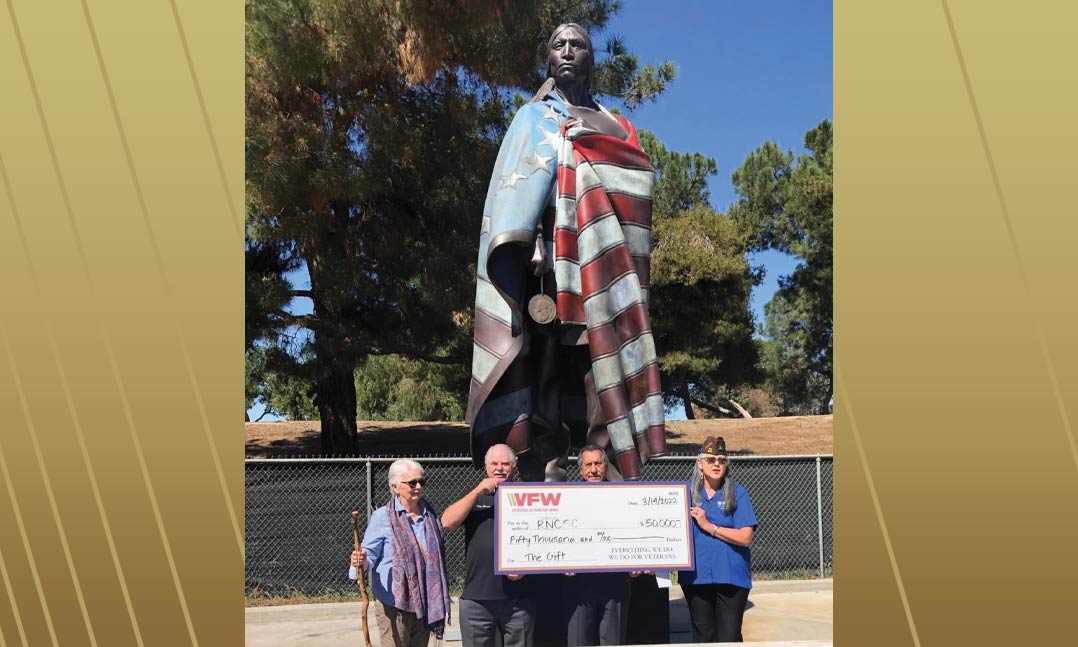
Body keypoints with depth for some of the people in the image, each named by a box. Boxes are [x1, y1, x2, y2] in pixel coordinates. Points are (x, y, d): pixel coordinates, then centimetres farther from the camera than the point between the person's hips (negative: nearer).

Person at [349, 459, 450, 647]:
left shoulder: (430, 515, 9)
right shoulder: (382, 517, -8)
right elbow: (370, 553, -9)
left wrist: (441, 597, 18)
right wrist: (361, 561, -33)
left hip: (425, 603, 5)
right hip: (394, 604, -5)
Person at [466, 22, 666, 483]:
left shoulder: (614, 124, 28)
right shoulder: (535, 117, 15)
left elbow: (641, 173, 13)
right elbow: (523, 182, -2)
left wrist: (587, 138, 1)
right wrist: (531, 243, -18)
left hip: (603, 258, 4)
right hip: (556, 255, -3)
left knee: (610, 359, -5)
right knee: (549, 359, -13)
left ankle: (620, 480, -6)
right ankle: (544, 470, -16)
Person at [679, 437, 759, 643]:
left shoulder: (737, 493, -1)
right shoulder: (687, 492, 7)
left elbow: (745, 537, -9)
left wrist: (708, 526, -12)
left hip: (731, 577, -3)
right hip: (695, 577, 3)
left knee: (729, 638, -1)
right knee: (703, 637, 13)